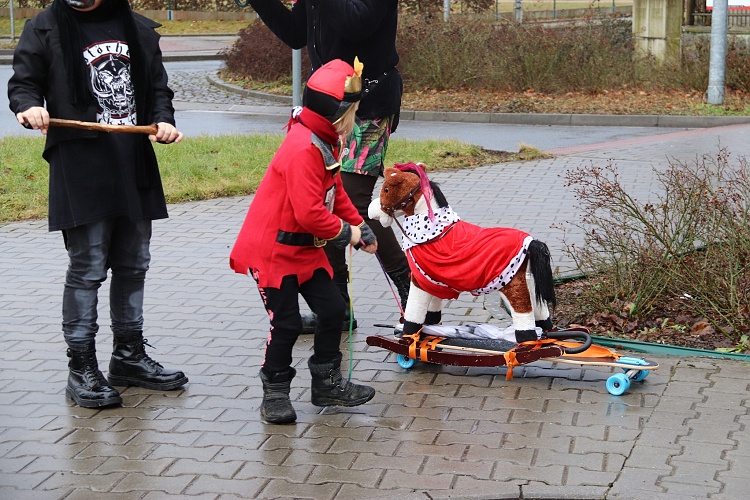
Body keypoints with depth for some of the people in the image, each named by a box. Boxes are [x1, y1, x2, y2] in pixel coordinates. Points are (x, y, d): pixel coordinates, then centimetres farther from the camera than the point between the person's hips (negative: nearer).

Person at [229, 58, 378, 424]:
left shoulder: (326, 143, 7)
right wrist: (345, 232, -17)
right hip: (272, 248, -10)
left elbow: (335, 193, 20)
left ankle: (327, 384, 21)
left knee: (333, 309, 8)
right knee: (286, 323, -4)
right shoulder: (303, 150, -27)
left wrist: (359, 226, 11)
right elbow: (309, 212, -31)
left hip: (306, 249, 10)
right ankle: (275, 393, 12)